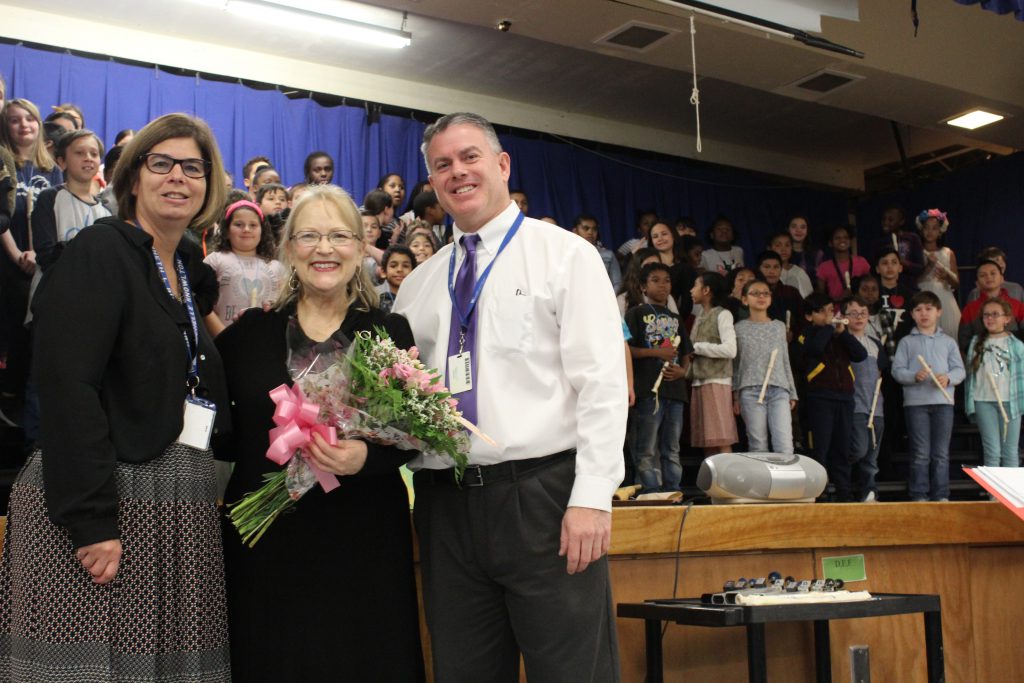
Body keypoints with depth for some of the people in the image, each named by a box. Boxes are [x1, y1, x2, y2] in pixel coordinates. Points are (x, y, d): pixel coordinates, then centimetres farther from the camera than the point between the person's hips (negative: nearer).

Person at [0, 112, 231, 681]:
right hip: (102, 504, -7)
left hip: (177, 511, 7)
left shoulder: (192, 269, 15)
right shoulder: (98, 251, -7)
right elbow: (68, 386, -17)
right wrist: (92, 519, -20)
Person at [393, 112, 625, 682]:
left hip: (543, 496, -4)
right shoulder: (419, 284, 16)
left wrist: (592, 497, -15)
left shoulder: (565, 255, 1)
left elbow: (603, 381, -7)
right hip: (447, 504, 5)